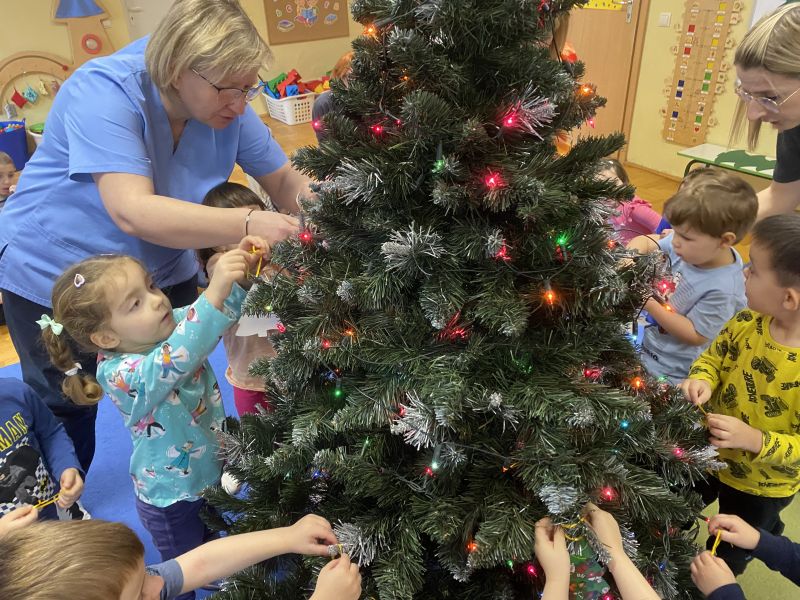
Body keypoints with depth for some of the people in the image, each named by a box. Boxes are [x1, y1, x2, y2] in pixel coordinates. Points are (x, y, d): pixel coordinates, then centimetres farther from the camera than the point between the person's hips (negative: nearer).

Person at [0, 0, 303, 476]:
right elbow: (133, 212, -43)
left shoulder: (227, 105, -14)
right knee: (67, 412, 15)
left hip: (163, 272, 5)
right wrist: (249, 224, -52)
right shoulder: (104, 91, -31)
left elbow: (284, 179, -9)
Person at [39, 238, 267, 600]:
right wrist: (214, 292, -63)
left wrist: (240, 273, -39)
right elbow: (174, 363, -52)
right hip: (173, 501, -6)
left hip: (213, 471, 6)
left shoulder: (170, 325, -13)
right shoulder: (118, 374, -33)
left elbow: (221, 309, -16)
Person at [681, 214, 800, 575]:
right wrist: (702, 380, -24)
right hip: (711, 455, 5)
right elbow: (713, 357, -3)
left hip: (762, 487, -4)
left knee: (727, 555, 25)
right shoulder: (747, 322, -20)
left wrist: (756, 441, -39)